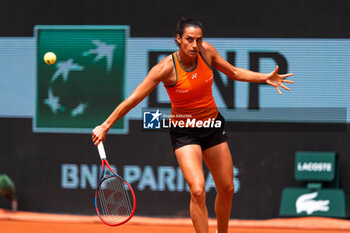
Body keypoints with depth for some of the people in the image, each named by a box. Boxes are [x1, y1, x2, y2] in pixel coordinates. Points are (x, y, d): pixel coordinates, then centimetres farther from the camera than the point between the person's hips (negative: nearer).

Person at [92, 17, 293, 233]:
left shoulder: (206, 51, -11)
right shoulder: (166, 68, -23)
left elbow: (234, 72, 7)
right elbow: (133, 100, -20)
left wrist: (266, 78, -4)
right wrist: (105, 126, -21)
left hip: (213, 126, 5)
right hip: (185, 132, -5)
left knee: (227, 189, 12)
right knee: (198, 191, -22)